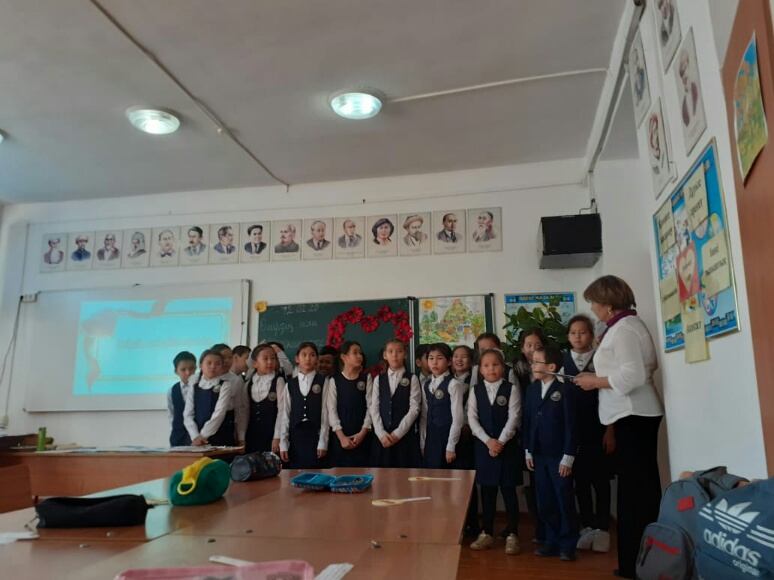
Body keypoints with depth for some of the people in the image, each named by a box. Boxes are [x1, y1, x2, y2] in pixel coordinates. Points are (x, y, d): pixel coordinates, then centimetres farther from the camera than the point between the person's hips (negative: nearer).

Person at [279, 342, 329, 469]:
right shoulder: (290, 384, 8)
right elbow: (285, 414, 6)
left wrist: (323, 442, -6)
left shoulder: (323, 382, 0)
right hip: (295, 436, 2)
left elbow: (325, 412, -2)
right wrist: (283, 443, 2)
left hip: (315, 435, -2)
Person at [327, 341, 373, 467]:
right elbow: (332, 410, -2)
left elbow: (370, 406, 0)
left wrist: (363, 432, -9)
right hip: (341, 436, -1)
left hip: (362, 436, 1)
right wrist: (341, 436, -11)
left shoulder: (367, 378, 6)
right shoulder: (334, 381, 3)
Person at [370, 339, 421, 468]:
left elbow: (414, 408, -6)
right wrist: (381, 433, -9)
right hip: (382, 436, 2)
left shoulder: (412, 378, 1)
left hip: (405, 436, -2)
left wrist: (398, 433, -13)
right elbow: (374, 408, 3)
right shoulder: (378, 379, 9)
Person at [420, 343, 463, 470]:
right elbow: (424, 416, 10)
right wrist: (422, 443, 6)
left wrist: (451, 447, -12)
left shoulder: (453, 384, -10)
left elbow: (457, 418, -12)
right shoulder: (426, 385, 8)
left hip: (446, 437, -6)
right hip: (430, 437, 6)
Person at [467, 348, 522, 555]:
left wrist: (501, 441, -17)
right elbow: (472, 418, -2)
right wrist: (488, 441, -13)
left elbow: (513, 418, -9)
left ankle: (512, 535, 14)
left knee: (508, 490, 3)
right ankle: (487, 533, 21)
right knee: (487, 490, 10)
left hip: (507, 445, -2)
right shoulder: (476, 390, 4)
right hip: (483, 445, 2)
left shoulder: (511, 389, -2)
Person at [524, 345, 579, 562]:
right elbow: (526, 421, 9)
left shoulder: (564, 390, -10)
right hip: (538, 455, 5)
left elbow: (571, 425, -10)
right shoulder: (531, 389, 7)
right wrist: (528, 451, 7)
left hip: (559, 455, -5)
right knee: (545, 502, 11)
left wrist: (568, 457, -12)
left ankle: (567, 545, 18)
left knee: (565, 501, 5)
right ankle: (553, 541, 24)